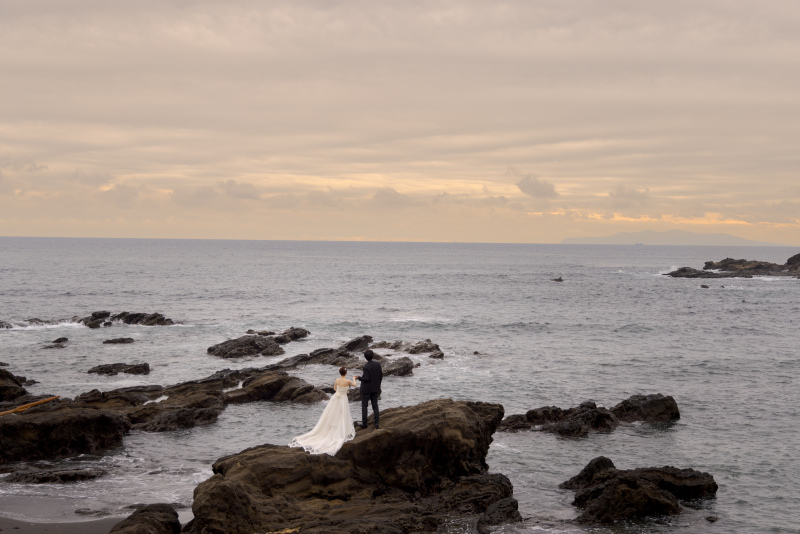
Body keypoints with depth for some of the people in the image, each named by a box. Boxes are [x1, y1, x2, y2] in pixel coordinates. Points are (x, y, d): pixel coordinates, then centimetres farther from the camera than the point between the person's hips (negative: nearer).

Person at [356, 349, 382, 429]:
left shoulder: (366, 366, -21)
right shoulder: (378, 364, -4)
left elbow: (366, 378, -22)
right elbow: (381, 376, 2)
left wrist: (359, 378, -5)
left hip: (366, 389, -5)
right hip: (375, 389, 5)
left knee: (364, 406, 8)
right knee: (375, 405, 12)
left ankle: (364, 423, 12)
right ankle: (376, 424, 11)